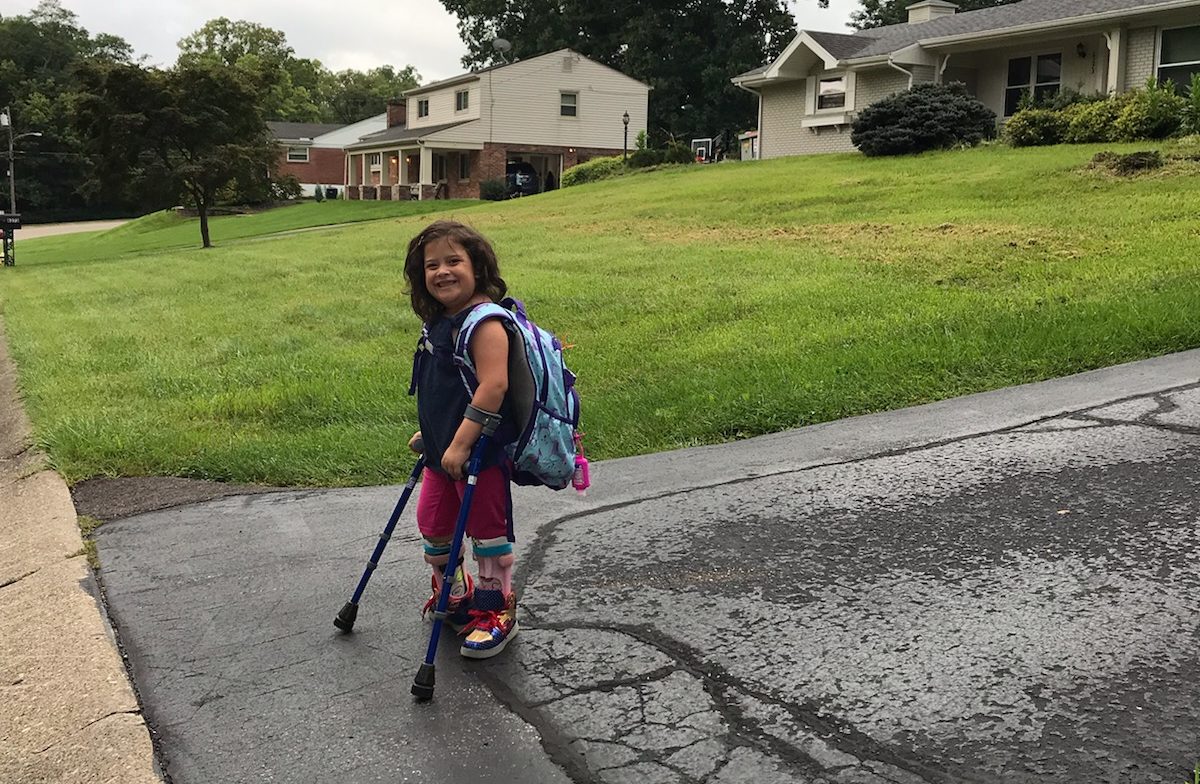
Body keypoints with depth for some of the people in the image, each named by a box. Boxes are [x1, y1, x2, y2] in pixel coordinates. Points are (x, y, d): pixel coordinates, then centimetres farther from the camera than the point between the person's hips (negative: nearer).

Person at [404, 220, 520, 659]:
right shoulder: (437, 322, 9)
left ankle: (498, 611, 21)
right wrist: (429, 434, 22)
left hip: (482, 452, -9)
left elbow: (493, 386, -28)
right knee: (432, 522, 18)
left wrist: (461, 442, -27)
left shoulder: (485, 322, -20)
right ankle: (454, 594, 42)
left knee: (487, 530, 4)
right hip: (443, 450, 9)